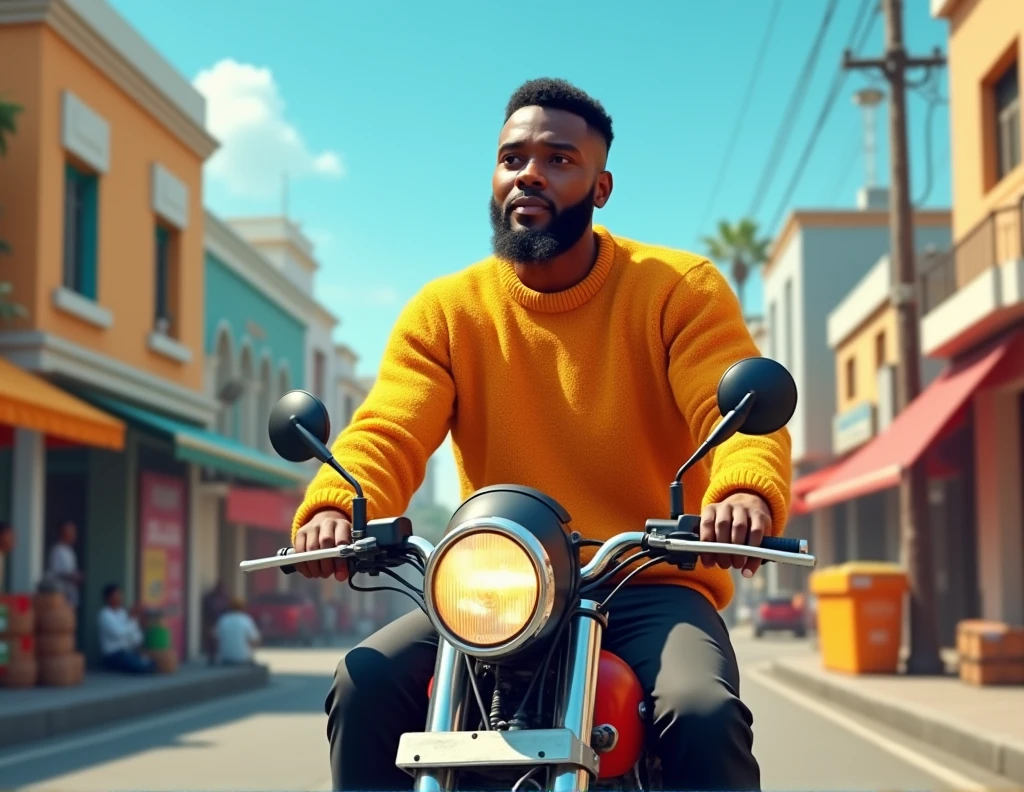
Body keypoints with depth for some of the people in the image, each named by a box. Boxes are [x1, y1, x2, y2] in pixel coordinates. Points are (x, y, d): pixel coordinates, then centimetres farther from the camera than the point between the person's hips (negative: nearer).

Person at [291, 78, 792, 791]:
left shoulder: (680, 288, 1)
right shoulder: (445, 309, 8)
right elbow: (389, 431, -5)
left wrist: (747, 492, -37)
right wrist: (335, 505, -29)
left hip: (651, 587, -2)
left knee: (704, 714, -32)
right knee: (365, 684, -23)